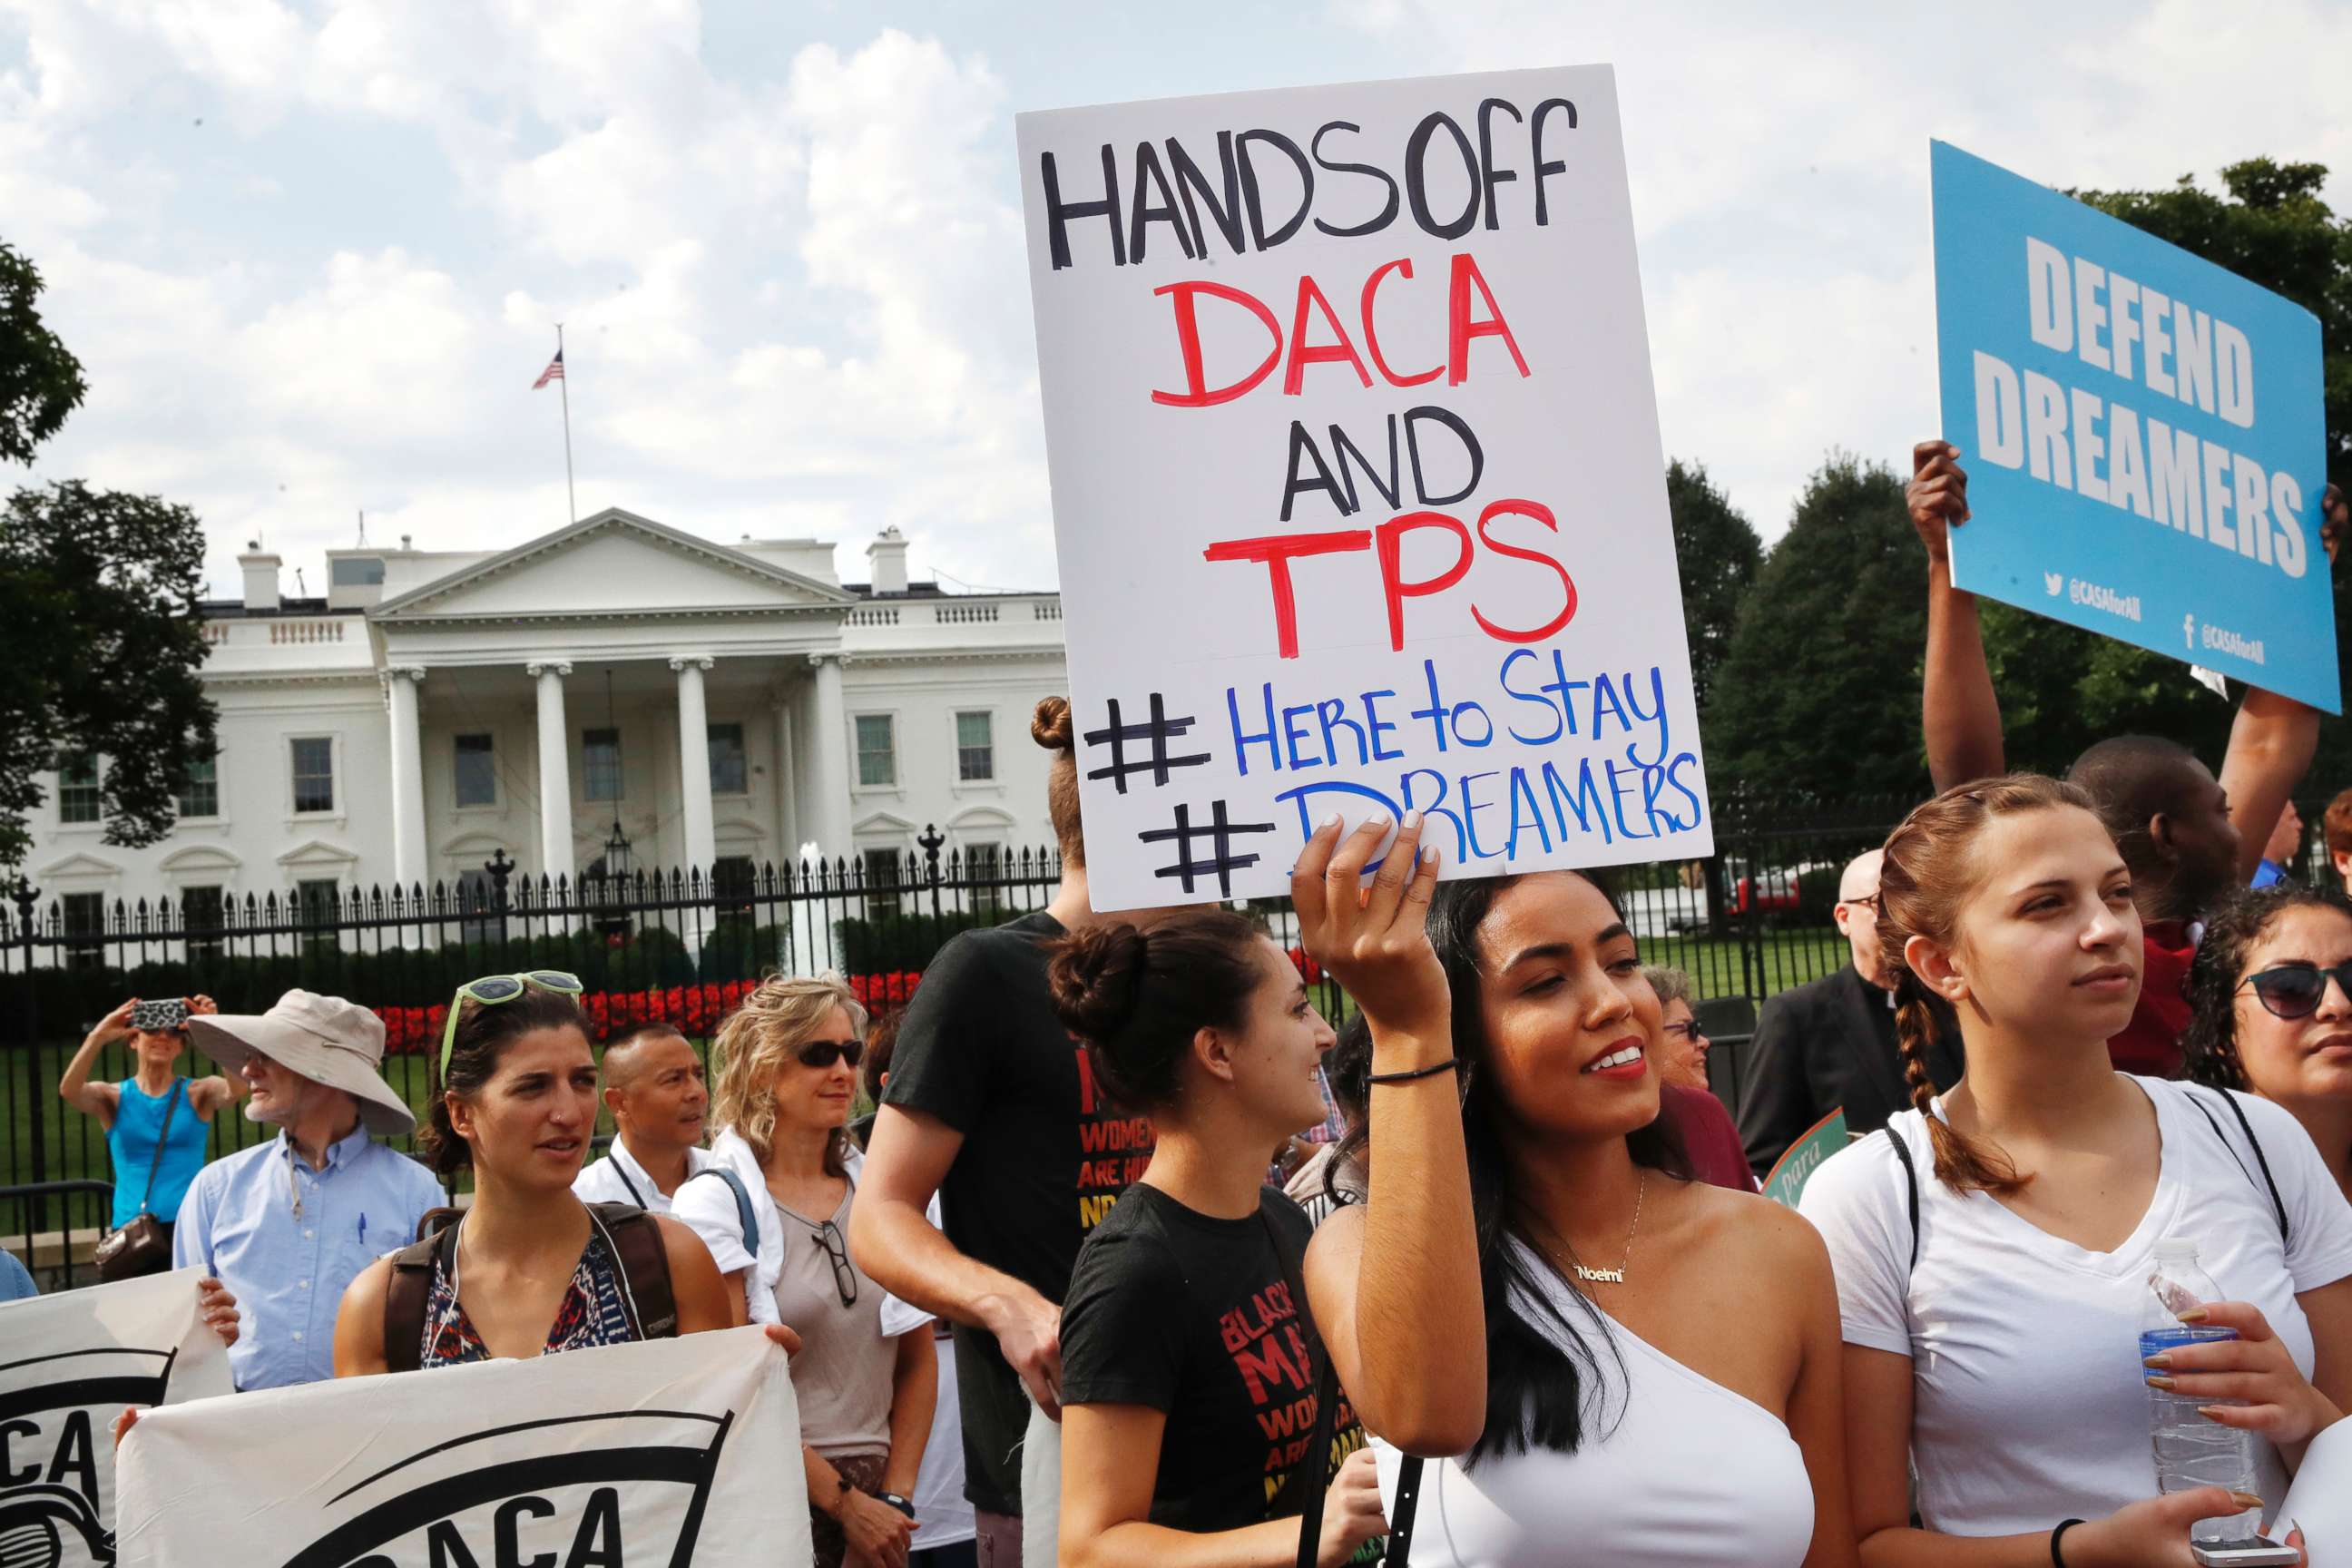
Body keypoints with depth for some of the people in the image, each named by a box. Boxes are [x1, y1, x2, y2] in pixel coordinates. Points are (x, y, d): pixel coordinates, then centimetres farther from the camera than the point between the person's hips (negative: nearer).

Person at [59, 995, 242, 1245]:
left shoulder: (197, 1094, 5)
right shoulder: (114, 1098, 7)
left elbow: (237, 1087, -16)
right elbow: (69, 1090, -13)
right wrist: (97, 1038, -25)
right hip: (129, 1230, 1)